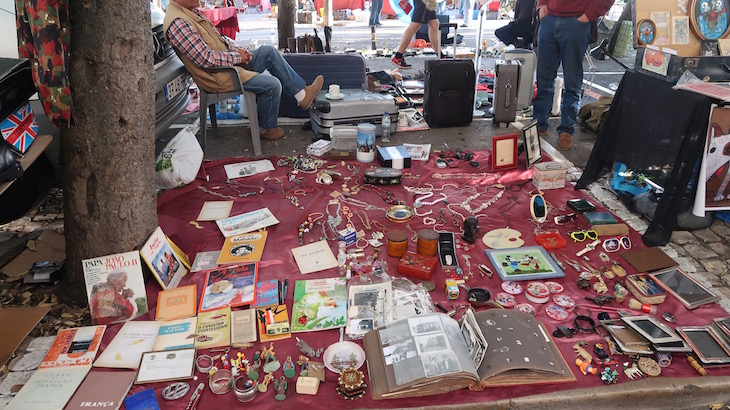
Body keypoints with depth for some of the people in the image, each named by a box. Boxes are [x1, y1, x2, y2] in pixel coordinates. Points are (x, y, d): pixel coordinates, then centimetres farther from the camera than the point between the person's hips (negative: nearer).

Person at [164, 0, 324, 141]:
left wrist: (235, 49, 2)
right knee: (272, 85, -14)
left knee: (269, 51, 6)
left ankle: (302, 94, 9)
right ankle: (267, 129, 7)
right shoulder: (177, 22, -23)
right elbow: (205, 59, -28)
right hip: (218, 77, -10)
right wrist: (237, 57, -16)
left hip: (227, 62, 10)